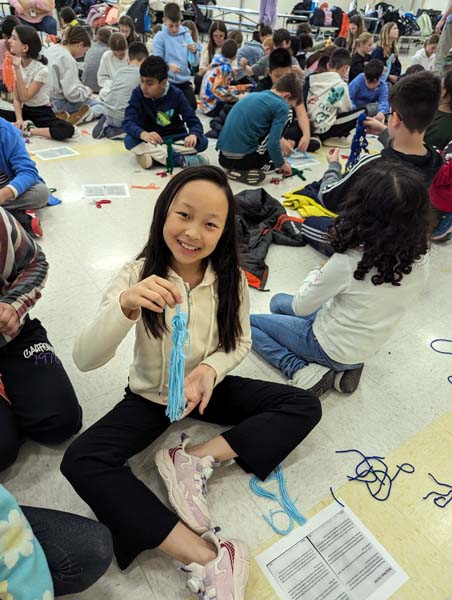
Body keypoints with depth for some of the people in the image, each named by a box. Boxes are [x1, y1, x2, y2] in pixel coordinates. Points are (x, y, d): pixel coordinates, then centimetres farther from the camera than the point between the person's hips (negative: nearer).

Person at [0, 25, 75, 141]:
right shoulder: (17, 65, 3)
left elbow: (25, 97, -18)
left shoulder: (41, 70, -14)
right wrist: (19, 119, -18)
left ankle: (27, 130, -23)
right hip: (25, 111, 5)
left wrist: (17, 69, -21)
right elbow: (17, 99, 1)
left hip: (42, 113, -4)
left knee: (67, 129, -36)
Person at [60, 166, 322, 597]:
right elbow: (84, 360, -24)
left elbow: (240, 343, -3)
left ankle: (194, 458, -16)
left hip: (208, 387, 2)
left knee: (305, 407, -10)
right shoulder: (138, 276, -18)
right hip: (151, 394, -1)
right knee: (80, 462, -26)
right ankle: (204, 557, -26)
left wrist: (211, 369, -26)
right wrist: (125, 305, -44)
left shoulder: (230, 278, -13)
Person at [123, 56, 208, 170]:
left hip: (175, 138, 1)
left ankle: (153, 155, -30)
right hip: (150, 139, 0)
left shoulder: (176, 94, -11)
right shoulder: (138, 93, -12)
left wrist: (193, 135, -41)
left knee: (202, 141, -26)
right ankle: (180, 159, -37)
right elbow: (128, 121, -24)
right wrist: (143, 134, -48)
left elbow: (193, 121, -14)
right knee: (129, 140, -33)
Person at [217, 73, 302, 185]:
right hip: (242, 158, -8)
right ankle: (244, 171, 1)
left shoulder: (253, 95, 19)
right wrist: (281, 164, 8)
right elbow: (273, 144, -12)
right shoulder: (281, 106, -4)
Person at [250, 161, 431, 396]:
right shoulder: (420, 259, -14)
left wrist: (317, 273, 0)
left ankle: (301, 371, -4)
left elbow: (300, 307, -16)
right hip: (364, 349, 6)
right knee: (278, 302, 24)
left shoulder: (348, 263, -32)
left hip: (331, 348, -6)